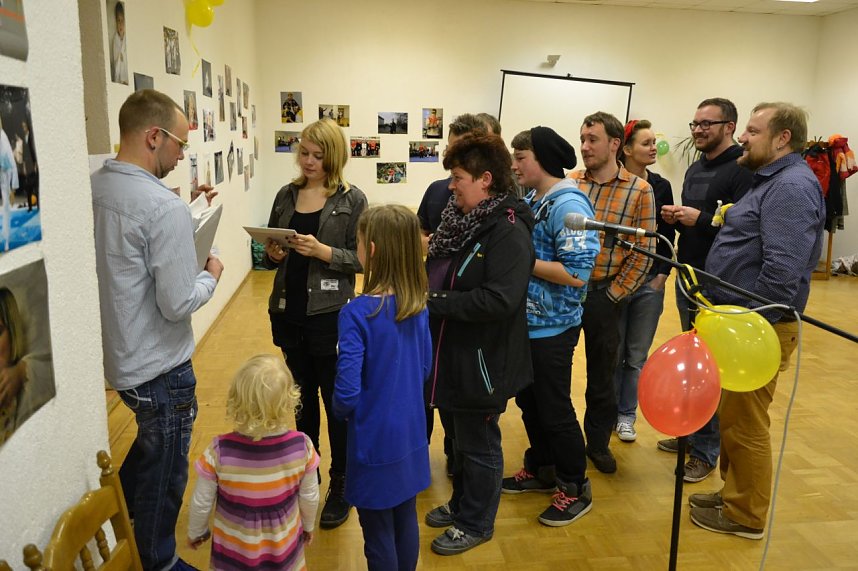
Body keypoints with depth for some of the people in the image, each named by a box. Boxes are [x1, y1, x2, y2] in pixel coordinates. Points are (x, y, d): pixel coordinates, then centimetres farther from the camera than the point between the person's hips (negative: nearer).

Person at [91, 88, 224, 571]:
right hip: (159, 368, -8)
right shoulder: (165, 207, -25)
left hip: (116, 359, 8)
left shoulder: (92, 188, -1)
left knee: (151, 445, 32)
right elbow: (178, 304, -24)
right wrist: (211, 275, -6)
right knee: (165, 475, 13)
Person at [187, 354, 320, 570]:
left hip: (234, 550, 0)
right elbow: (310, 496, -8)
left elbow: (201, 503, -12)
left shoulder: (220, 451, -27)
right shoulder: (301, 446, -24)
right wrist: (308, 525, 12)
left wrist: (196, 532, 9)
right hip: (284, 546, 1)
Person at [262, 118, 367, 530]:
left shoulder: (351, 199, -6)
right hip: (289, 312, 5)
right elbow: (270, 254, 14)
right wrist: (272, 254, -8)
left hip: (330, 315, -4)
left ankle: (341, 486, 22)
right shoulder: (286, 196, 8)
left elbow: (361, 260, -9)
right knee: (303, 398, 17)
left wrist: (322, 251, -22)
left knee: (336, 401, 6)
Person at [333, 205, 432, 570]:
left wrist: (341, 411, -2)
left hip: (375, 442, -6)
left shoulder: (357, 313, -24)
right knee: (406, 524, 22)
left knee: (379, 537, 13)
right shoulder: (418, 306, -4)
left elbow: (347, 391, -23)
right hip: (411, 436, 6)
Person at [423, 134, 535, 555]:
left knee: (478, 444, 10)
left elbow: (499, 300, -31)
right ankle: (461, 505, 44)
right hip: (450, 352, 8)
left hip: (482, 359, -8)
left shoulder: (509, 233, -21)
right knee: (458, 437, 23)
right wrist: (421, 288, -2)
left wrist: (433, 302, -25)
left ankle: (476, 524, 31)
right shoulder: (460, 220, 6)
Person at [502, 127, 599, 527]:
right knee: (528, 402, 19)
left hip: (551, 328, -8)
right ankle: (541, 470, 39)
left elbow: (577, 273, -25)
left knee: (554, 409, 4)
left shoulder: (568, 205, -19)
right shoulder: (530, 200, 7)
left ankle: (576, 489, 24)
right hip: (525, 322, 8)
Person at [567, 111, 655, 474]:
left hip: (604, 294, -1)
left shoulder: (639, 190, -5)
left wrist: (613, 295, -8)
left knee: (602, 373, 13)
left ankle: (598, 442, 33)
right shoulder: (569, 183, 0)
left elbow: (643, 252, -6)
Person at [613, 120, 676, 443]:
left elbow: (668, 236, 8)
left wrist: (662, 274, -2)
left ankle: (626, 415, 22)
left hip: (650, 282, 3)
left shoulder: (661, 187, 5)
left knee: (637, 355, 9)